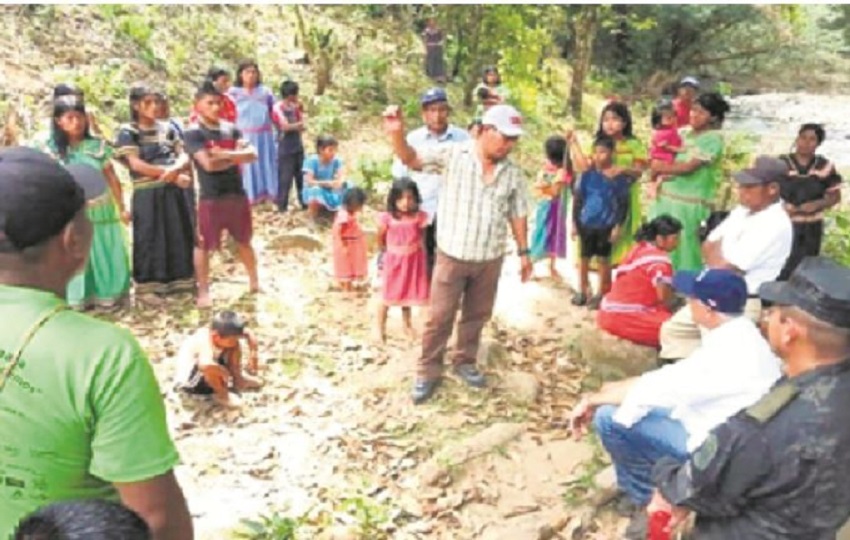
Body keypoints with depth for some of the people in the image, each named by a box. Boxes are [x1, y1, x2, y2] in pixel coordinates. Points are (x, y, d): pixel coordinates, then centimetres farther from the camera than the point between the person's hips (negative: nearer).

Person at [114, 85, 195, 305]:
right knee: (150, 239, 0)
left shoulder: (167, 128, 10)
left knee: (179, 234, 10)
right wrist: (173, 176, -14)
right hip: (147, 194, -5)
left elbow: (184, 156, 4)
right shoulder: (128, 132, -4)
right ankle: (147, 286, 11)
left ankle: (179, 279, 25)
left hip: (174, 192, 5)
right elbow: (136, 165, -14)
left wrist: (175, 169, -20)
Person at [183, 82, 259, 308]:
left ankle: (254, 282, 33)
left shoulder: (231, 129, 7)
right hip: (210, 198, -5)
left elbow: (252, 154, -5)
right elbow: (208, 164, -20)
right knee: (203, 245, 4)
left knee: (244, 241, 17)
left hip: (237, 194, 5)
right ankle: (203, 291, 15)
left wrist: (225, 154, -18)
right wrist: (236, 158, -9)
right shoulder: (194, 133, -8)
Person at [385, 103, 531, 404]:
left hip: (490, 259, 4)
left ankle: (464, 362, 37)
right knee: (440, 317, 5)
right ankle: (428, 371, 20)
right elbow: (411, 159, -16)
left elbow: (518, 215, 10)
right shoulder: (452, 155, -11)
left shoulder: (513, 174, 1)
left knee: (476, 315, 17)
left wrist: (524, 252, 10)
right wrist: (397, 133, -36)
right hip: (452, 255, -3)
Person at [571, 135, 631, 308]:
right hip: (586, 223, 3)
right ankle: (582, 291, 28)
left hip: (606, 225, -3)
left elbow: (623, 203, -4)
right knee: (584, 258, 13)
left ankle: (601, 294, 20)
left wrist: (618, 226, -8)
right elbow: (578, 199, 6)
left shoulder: (618, 176, -8)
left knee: (603, 259, 8)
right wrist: (574, 222, 5)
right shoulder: (587, 173, -1)